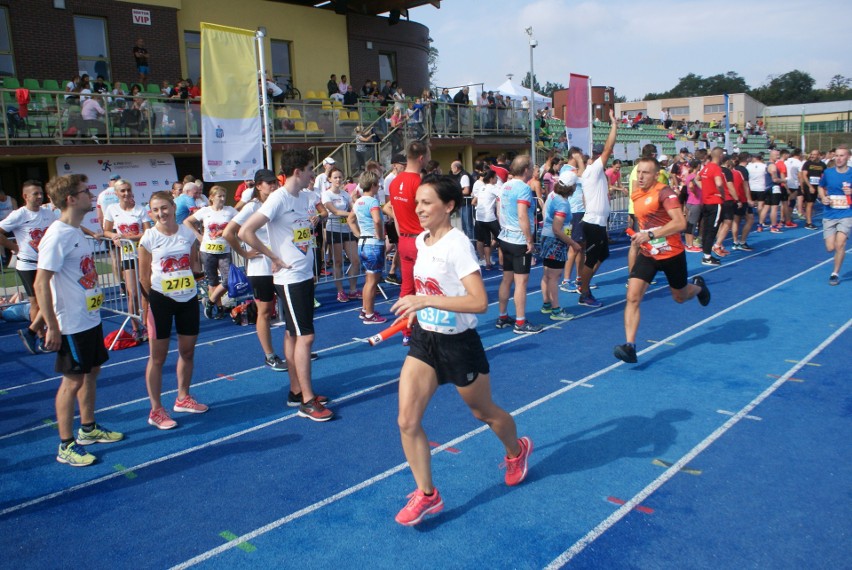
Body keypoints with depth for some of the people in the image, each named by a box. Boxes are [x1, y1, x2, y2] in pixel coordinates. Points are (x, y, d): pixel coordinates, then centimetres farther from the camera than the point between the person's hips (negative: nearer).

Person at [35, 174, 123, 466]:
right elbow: (41, 283, -22)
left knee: (91, 372, 18)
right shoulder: (57, 236, -20)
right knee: (73, 381, 1)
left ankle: (88, 428, 34)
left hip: (90, 318, 9)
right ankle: (66, 446, 14)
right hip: (72, 325, -9)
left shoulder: (76, 232, 9)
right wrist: (52, 327, -22)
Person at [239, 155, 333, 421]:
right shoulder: (278, 199, -16)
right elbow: (245, 232, -21)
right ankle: (307, 402, 1)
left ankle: (297, 391, 23)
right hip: (290, 279, -8)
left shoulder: (304, 197, 9)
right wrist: (274, 257, -16)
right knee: (305, 336, -7)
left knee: (293, 334, 14)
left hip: (305, 275, 8)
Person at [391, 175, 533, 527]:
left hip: (458, 343, -6)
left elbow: (480, 301, -30)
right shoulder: (421, 241, 3)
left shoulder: (457, 244, -20)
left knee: (483, 412, 17)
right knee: (407, 421, -4)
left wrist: (425, 300, -35)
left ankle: (517, 450, 49)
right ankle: (427, 495, 13)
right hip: (423, 339, 6)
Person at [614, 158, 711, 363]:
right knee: (632, 297, -14)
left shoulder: (665, 193, -20)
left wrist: (650, 235, -37)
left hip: (672, 254, -4)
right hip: (647, 254, 5)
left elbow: (680, 223, -32)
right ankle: (630, 346, -15)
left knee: (680, 297, 18)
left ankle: (698, 286, 55)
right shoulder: (635, 194, 1)